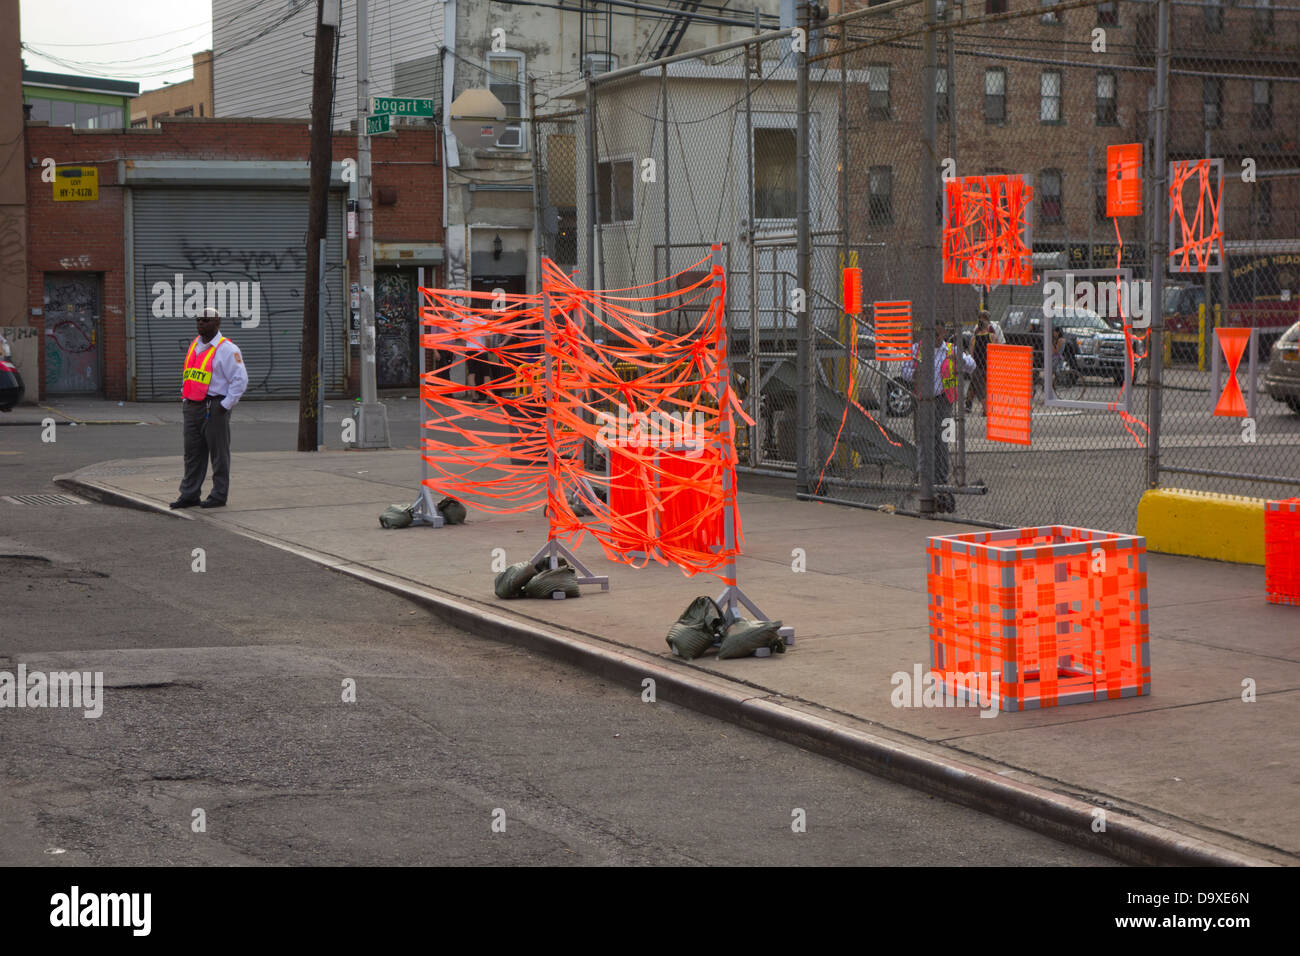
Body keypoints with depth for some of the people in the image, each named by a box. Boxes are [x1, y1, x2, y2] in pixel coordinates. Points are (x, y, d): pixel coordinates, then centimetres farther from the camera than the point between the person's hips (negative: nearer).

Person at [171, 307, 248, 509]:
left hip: (214, 408, -8)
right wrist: (184, 398, 16)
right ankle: (189, 494, 14)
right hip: (192, 407, 8)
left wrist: (226, 405, -15)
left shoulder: (226, 349, -9)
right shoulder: (194, 345, 15)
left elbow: (240, 379, -13)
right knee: (193, 453, 9)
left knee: (218, 453, -1)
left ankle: (219, 496, 5)